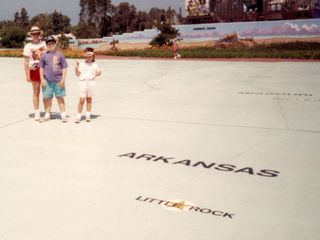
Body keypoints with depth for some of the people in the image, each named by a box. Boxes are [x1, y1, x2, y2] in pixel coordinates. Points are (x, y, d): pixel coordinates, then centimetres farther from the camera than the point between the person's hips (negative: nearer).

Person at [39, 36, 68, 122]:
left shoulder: (60, 55, 3)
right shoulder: (44, 55, 6)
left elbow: (64, 68, 3)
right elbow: (41, 68, 9)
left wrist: (63, 79, -4)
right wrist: (42, 79, 1)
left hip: (58, 80, -1)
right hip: (47, 81, 1)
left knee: (60, 98, 3)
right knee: (47, 98, 8)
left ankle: (63, 115, 8)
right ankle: (47, 114, 20)